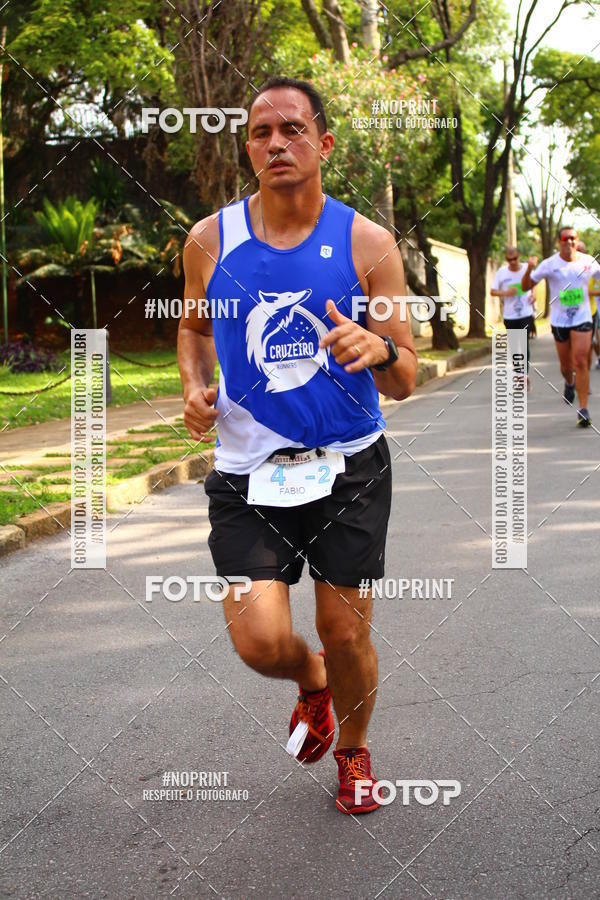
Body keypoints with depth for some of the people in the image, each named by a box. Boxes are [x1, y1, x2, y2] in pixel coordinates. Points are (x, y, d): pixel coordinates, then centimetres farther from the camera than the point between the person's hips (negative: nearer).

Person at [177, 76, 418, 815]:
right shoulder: (210, 240, -1)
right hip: (248, 472, 1)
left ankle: (353, 748, 39)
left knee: (347, 636, 6)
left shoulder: (367, 244, -6)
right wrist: (195, 387, -1)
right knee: (260, 642, -11)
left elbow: (405, 381, -5)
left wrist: (379, 350, -29)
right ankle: (312, 682, 28)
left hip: (350, 468, 0)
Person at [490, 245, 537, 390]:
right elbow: (493, 292, 2)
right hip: (509, 316, 1)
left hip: (526, 314, -1)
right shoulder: (501, 272, 0)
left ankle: (525, 376, -10)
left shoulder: (527, 268, 2)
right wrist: (506, 293, -16)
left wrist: (533, 295, -3)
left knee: (524, 344, -12)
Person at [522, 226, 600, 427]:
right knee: (565, 365, 11)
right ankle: (569, 383, 49)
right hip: (559, 320, 0)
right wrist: (530, 269, -21)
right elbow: (526, 287, -3)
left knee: (580, 362, -12)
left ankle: (583, 409, -9)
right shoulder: (549, 264, -5)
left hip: (582, 318, 0)